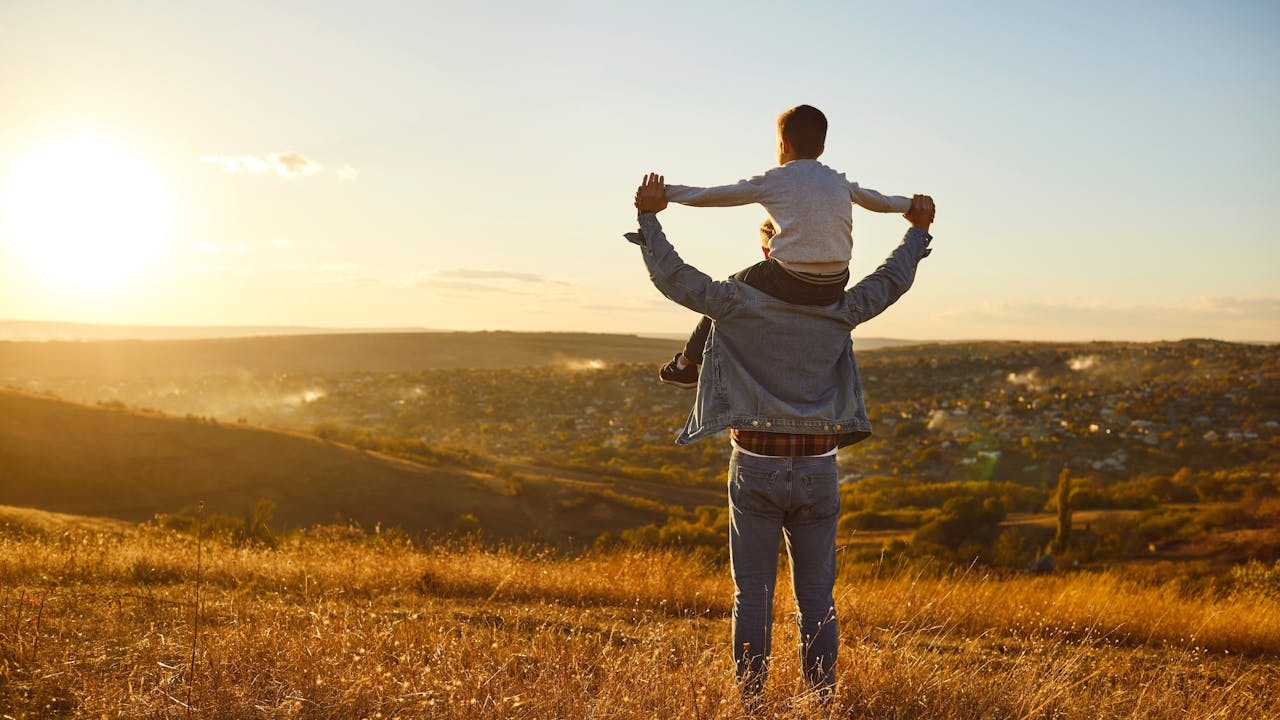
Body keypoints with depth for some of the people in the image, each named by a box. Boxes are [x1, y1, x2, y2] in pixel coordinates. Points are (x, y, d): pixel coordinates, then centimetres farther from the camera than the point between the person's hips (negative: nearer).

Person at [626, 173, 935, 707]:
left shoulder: (740, 304, -8)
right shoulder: (838, 313, 0)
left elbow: (673, 277, -7)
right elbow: (893, 280, 14)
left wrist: (648, 215, 4)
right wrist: (918, 230, 29)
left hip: (755, 467, -2)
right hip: (817, 471, 2)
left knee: (752, 593, 5)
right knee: (816, 597, 10)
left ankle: (750, 700, 7)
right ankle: (822, 701, 13)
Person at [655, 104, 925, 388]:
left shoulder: (772, 181, 2)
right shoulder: (839, 182, 14)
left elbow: (705, 196, 3)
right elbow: (881, 202, 29)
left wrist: (663, 192, 15)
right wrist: (913, 204, 49)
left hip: (790, 284, -5)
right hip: (834, 290, 5)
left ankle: (685, 364, 32)